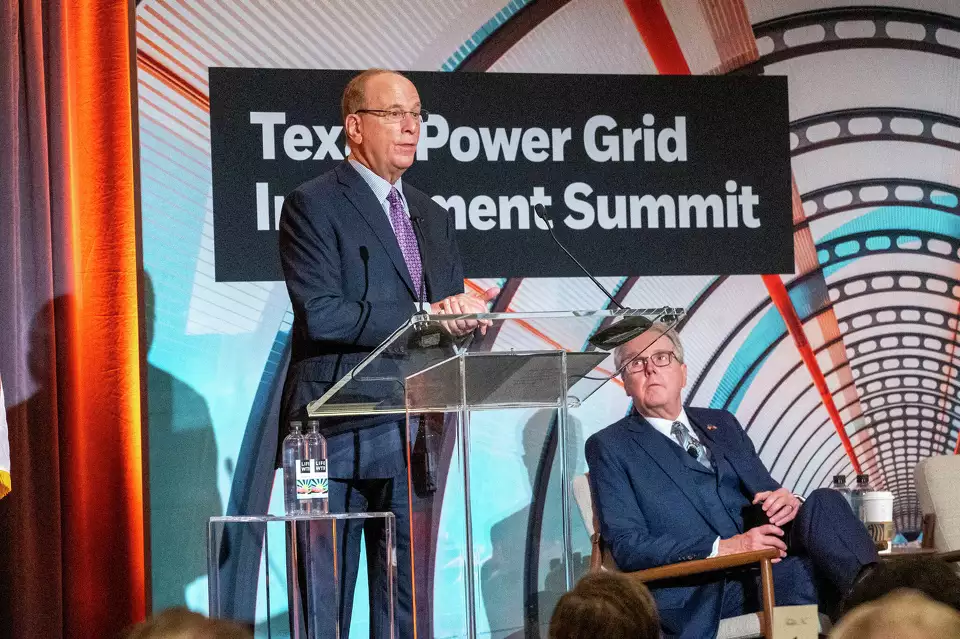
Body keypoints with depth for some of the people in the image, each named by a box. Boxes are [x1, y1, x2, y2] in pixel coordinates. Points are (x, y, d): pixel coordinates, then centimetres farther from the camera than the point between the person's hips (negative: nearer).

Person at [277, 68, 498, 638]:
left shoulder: (433, 218, 19)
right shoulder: (312, 205, -3)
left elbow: (452, 319, 17)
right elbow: (320, 314, -15)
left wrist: (464, 313, -7)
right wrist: (421, 319, -17)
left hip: (413, 437, 7)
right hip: (340, 436, -6)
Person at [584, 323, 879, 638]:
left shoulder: (722, 424, 24)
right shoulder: (609, 447, 8)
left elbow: (767, 492, 24)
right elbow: (627, 545, -4)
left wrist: (785, 502, -4)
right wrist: (723, 548, -17)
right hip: (700, 594, -5)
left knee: (823, 503, -24)